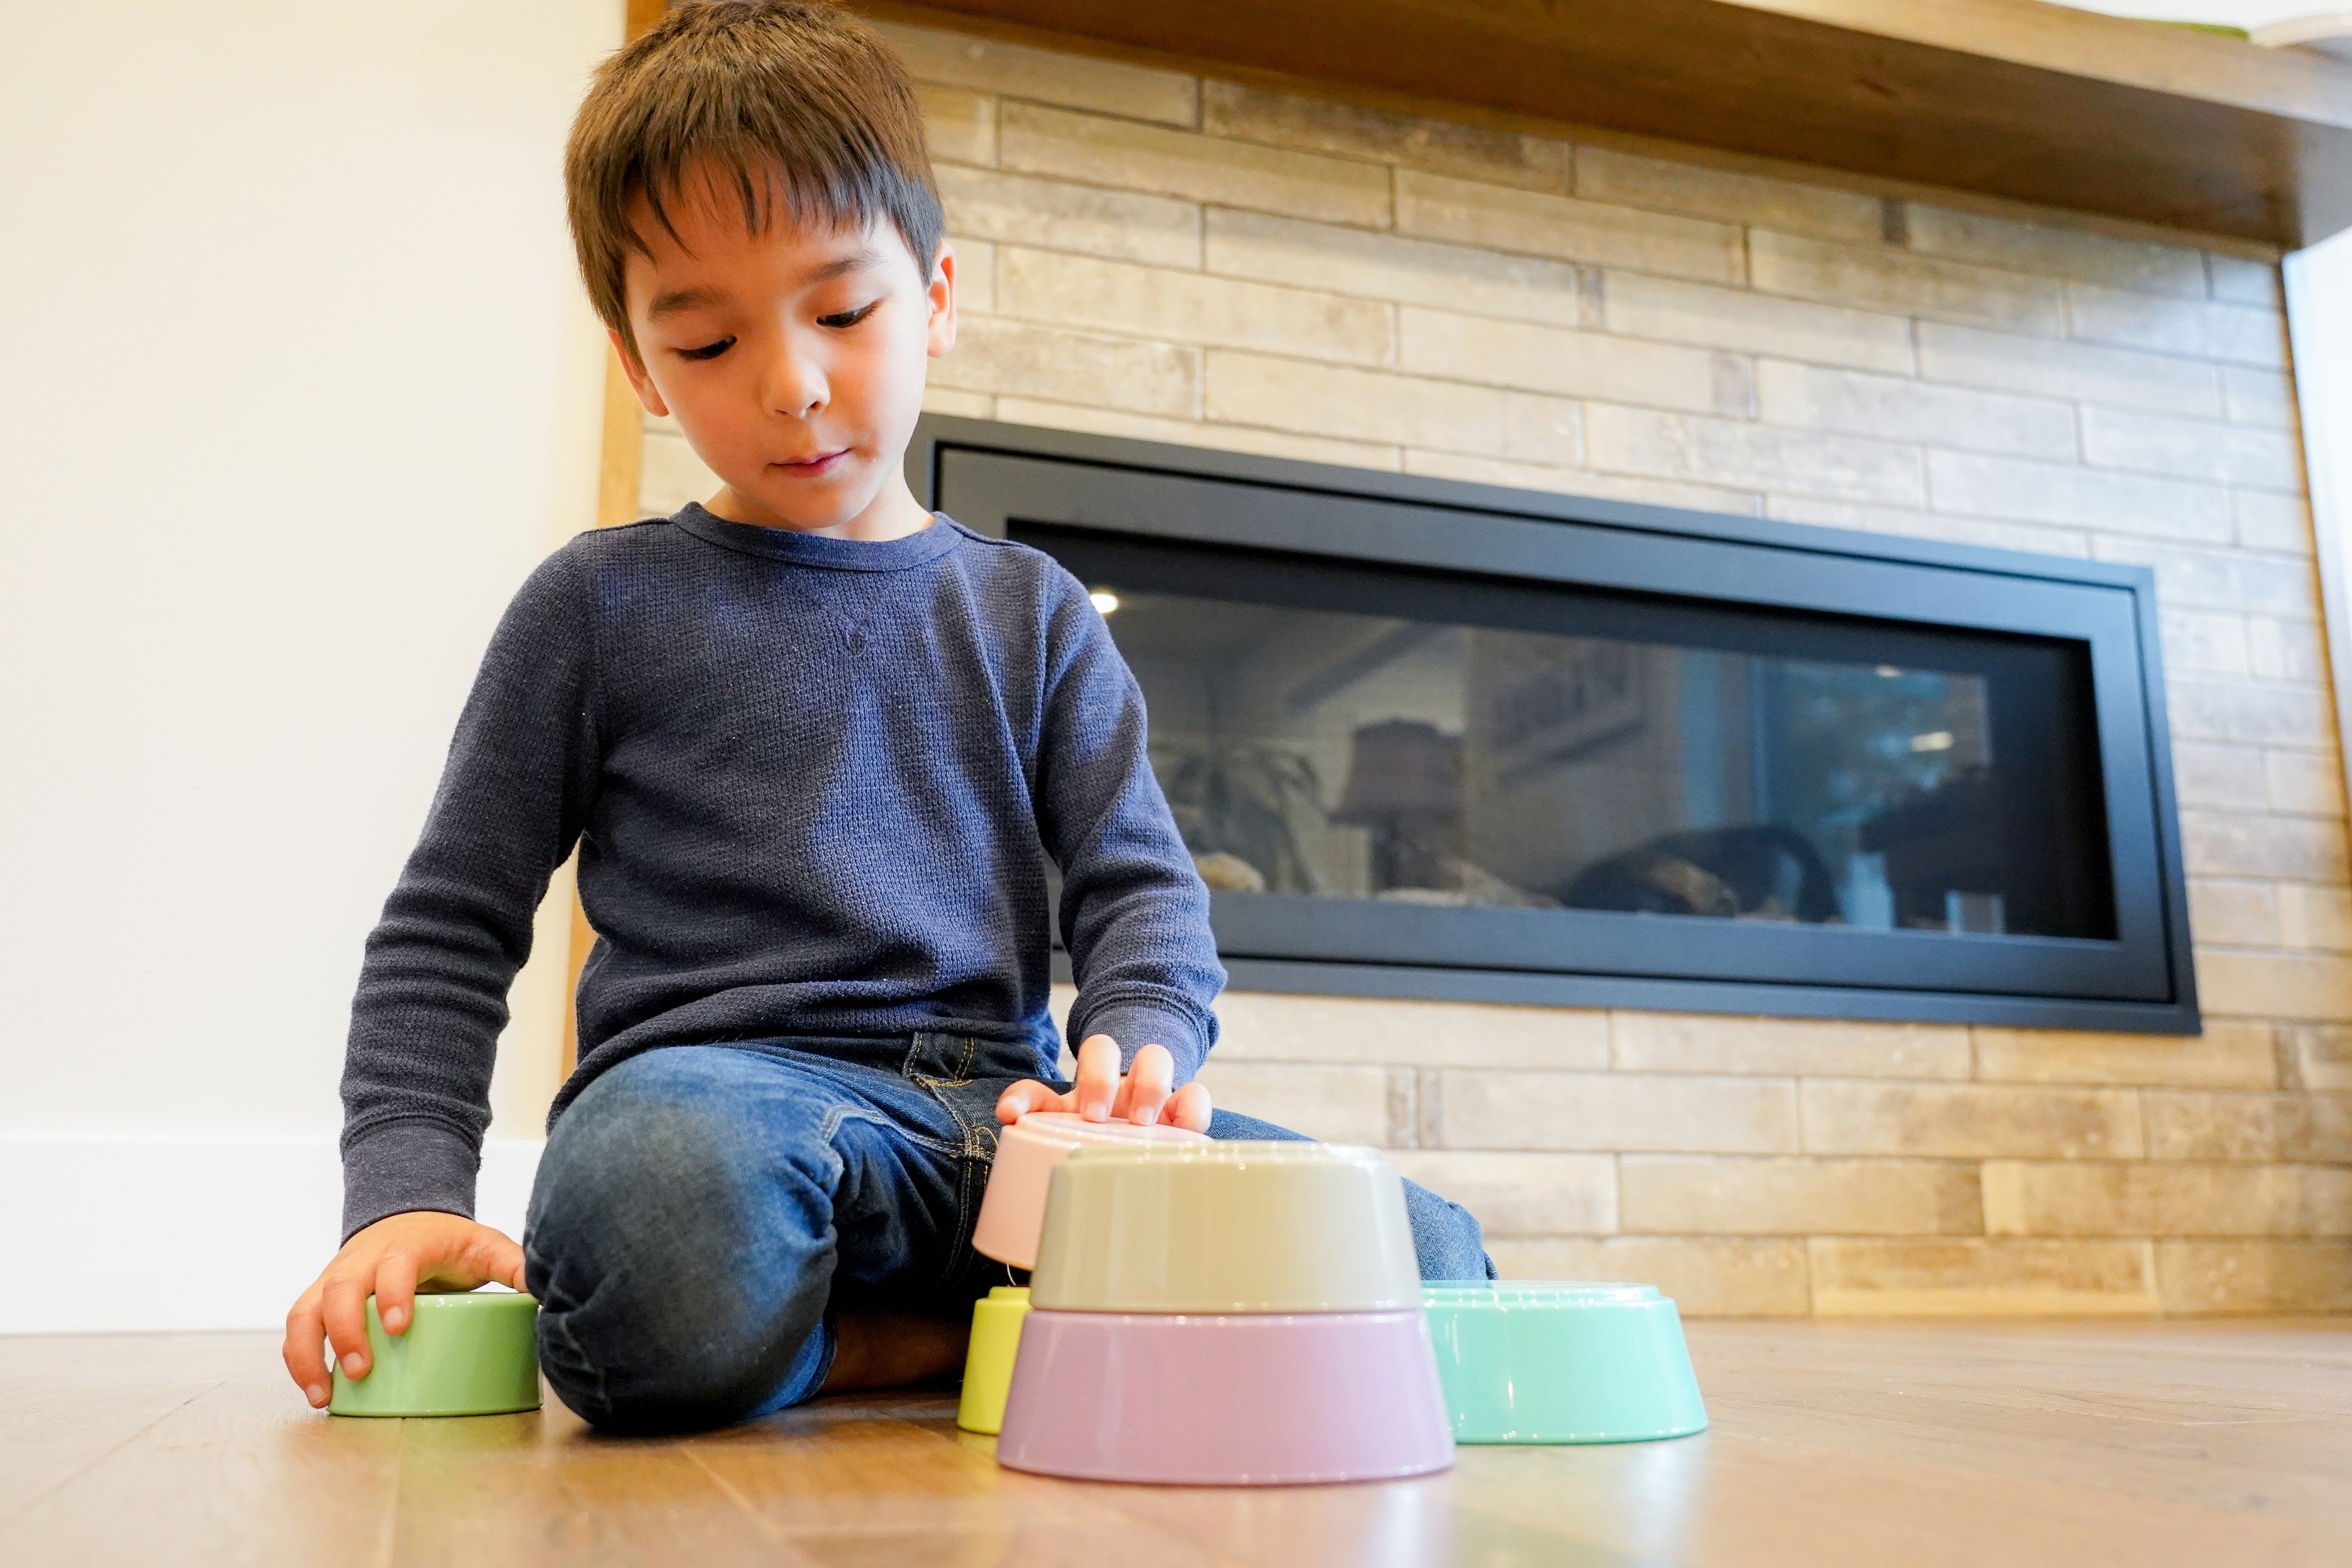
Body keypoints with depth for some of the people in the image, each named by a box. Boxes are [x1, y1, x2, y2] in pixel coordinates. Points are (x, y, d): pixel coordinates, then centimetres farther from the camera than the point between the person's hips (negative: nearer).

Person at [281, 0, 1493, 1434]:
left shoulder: (1031, 614, 17)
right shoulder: (601, 605, 10)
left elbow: (1140, 881, 12)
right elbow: (451, 927, 11)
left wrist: (1133, 1051, -11)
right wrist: (406, 1192, -4)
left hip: (1000, 1115, 4)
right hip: (720, 1085, -3)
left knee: (1428, 1259, -16)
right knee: (665, 1182, -42)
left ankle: (927, 1338, -9)